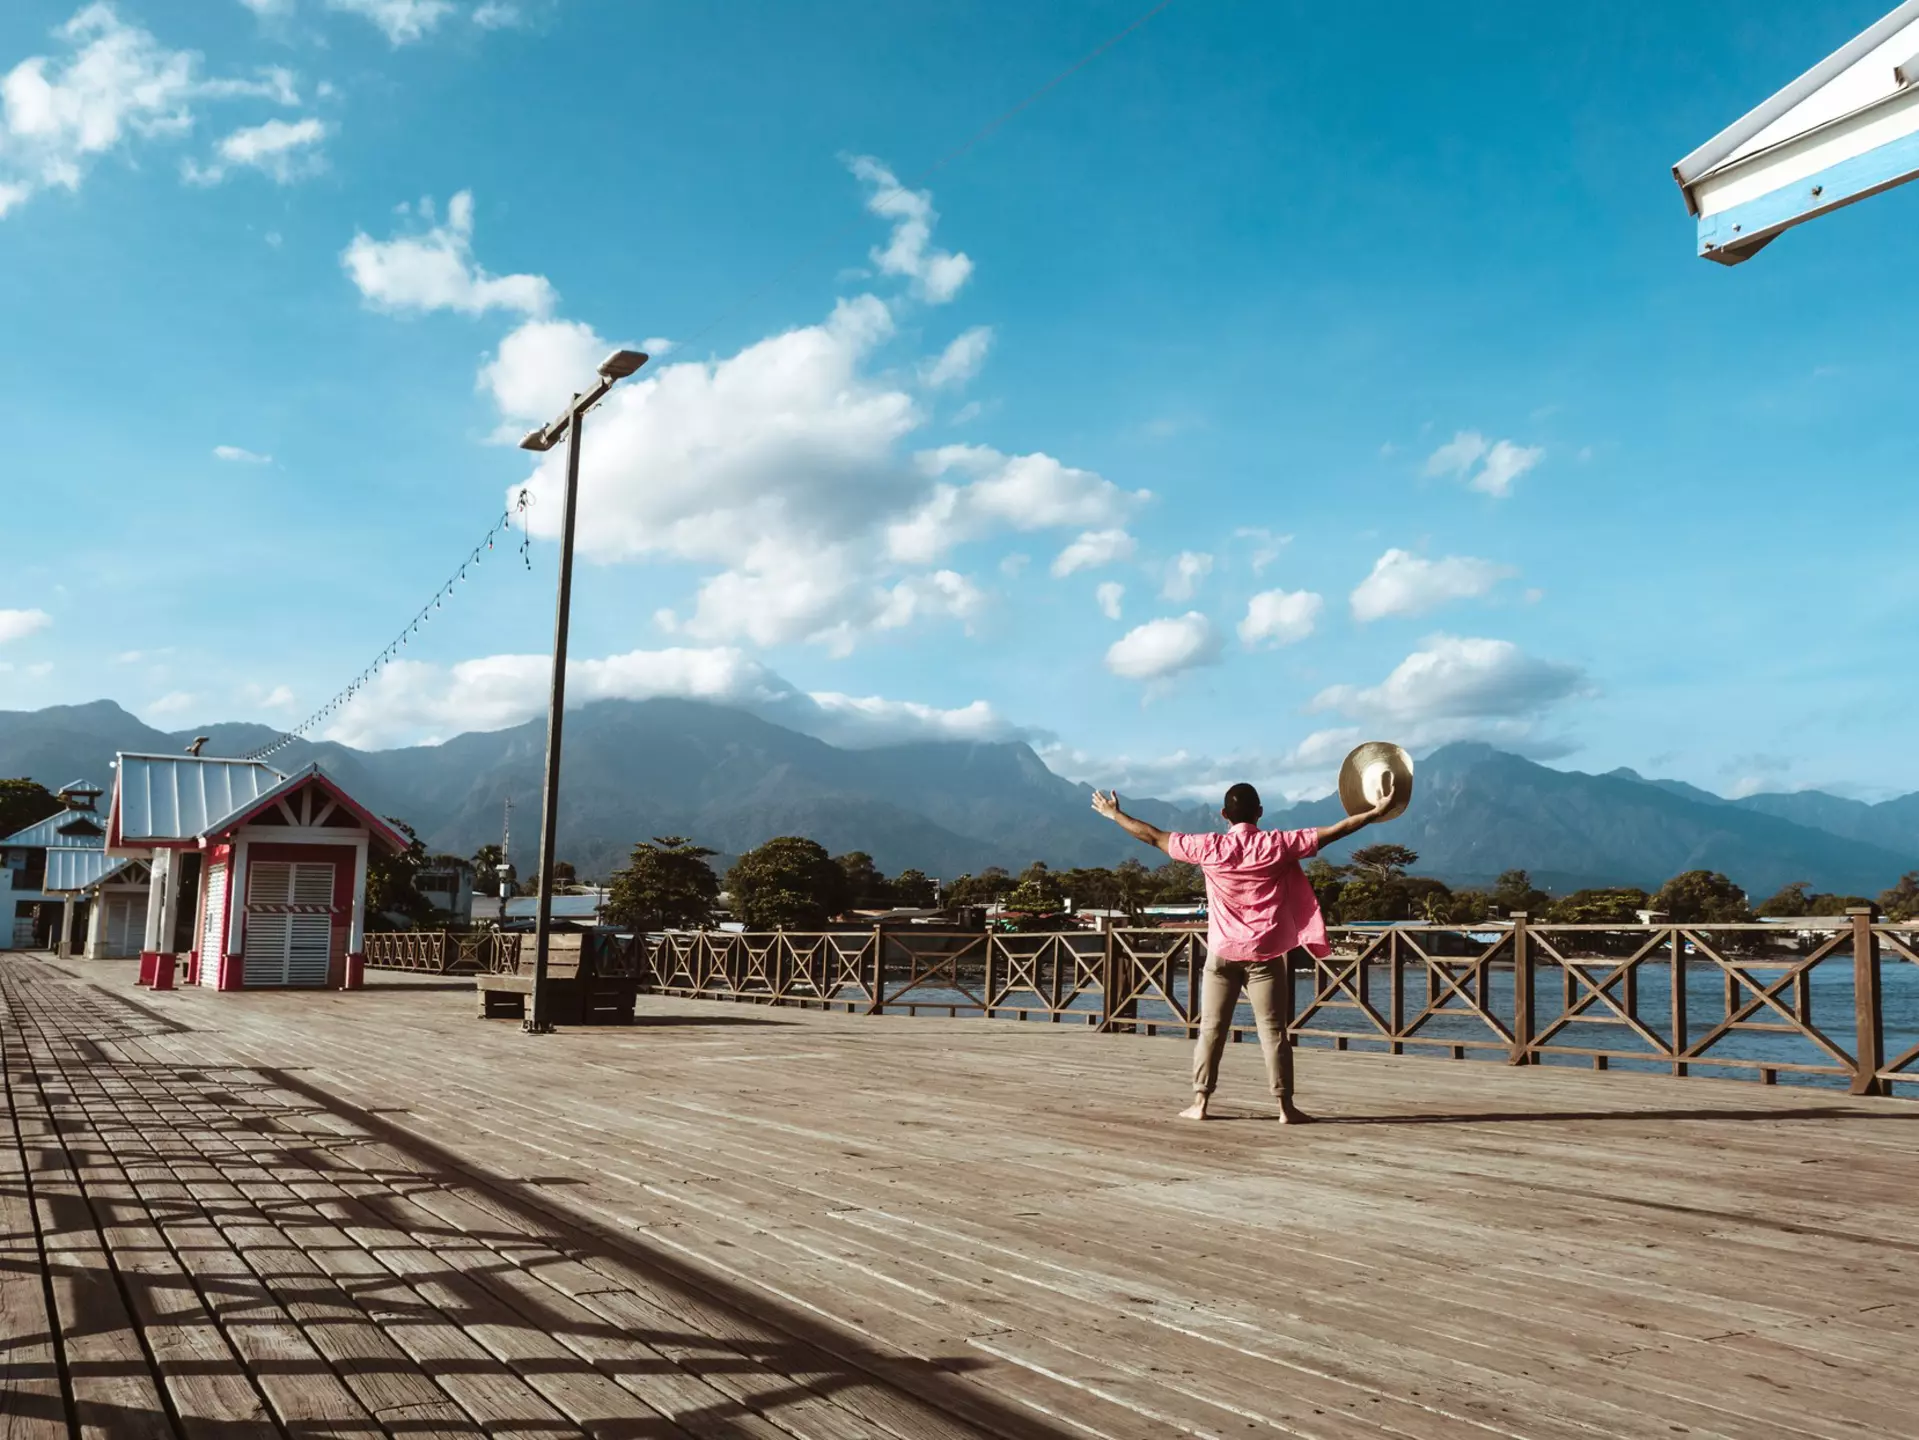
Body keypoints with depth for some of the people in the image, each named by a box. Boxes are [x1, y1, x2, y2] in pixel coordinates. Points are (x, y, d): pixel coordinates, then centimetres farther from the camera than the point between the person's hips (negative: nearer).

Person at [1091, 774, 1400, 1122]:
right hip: (1266, 953, -1)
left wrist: (1115, 815, 16)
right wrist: (1376, 812, -1)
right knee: (1273, 1031, 3)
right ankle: (1286, 1107, 4)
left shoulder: (1210, 848, -4)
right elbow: (1330, 832, -6)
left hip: (1222, 952, 1)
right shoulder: (1277, 845, -7)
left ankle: (1199, 1102, 10)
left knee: (1211, 1029, 8)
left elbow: (1154, 837, 4)